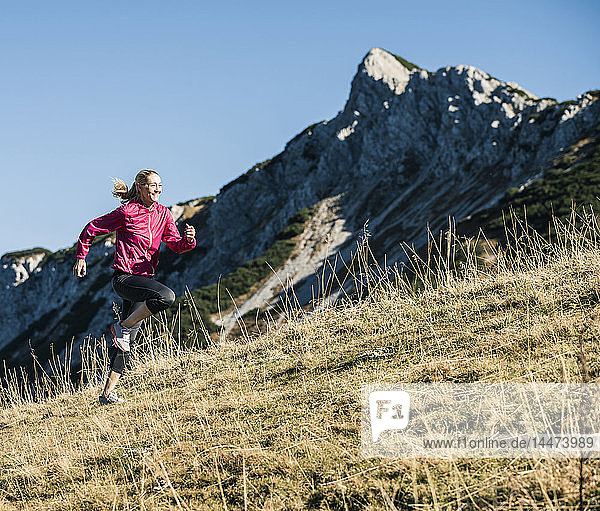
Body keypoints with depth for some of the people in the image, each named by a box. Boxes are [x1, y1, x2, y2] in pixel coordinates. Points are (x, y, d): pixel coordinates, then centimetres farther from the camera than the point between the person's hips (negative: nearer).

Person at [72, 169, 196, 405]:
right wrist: (80, 257, 3)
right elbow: (91, 229, 0)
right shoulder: (127, 212, -9)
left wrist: (189, 238, -16)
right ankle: (123, 327, -12)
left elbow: (177, 245, 5)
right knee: (166, 297, -31)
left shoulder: (162, 214, 8)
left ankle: (107, 393, 13)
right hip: (124, 277, -7)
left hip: (143, 278, 7)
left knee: (125, 343, 8)